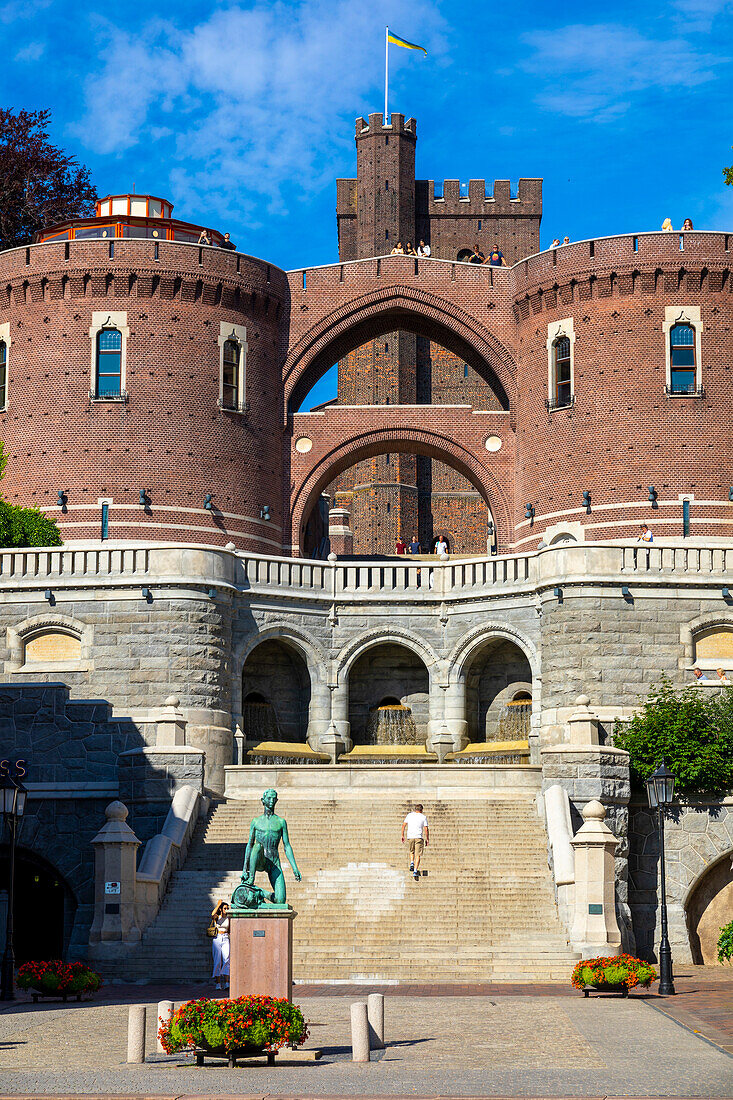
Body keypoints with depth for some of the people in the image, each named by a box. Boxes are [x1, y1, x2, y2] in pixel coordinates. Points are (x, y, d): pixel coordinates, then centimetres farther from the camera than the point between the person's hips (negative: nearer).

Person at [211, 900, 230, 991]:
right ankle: (218, 983, 0)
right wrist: (218, 905, -17)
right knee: (218, 961, -5)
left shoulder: (228, 918, 10)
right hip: (217, 939, -2)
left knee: (226, 959, -14)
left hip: (225, 939, 2)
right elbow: (212, 916, -23)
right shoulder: (217, 917, 2)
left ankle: (227, 983, -18)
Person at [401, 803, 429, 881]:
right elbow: (426, 829, 0)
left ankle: (411, 863, 1)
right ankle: (415, 871, -13)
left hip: (410, 837, 2)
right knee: (417, 855, -2)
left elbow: (404, 825, 7)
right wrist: (427, 839, 6)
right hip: (419, 837, -2)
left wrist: (402, 835, 12)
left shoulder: (410, 815, 11)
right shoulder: (423, 817, 5)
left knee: (411, 851, 25)